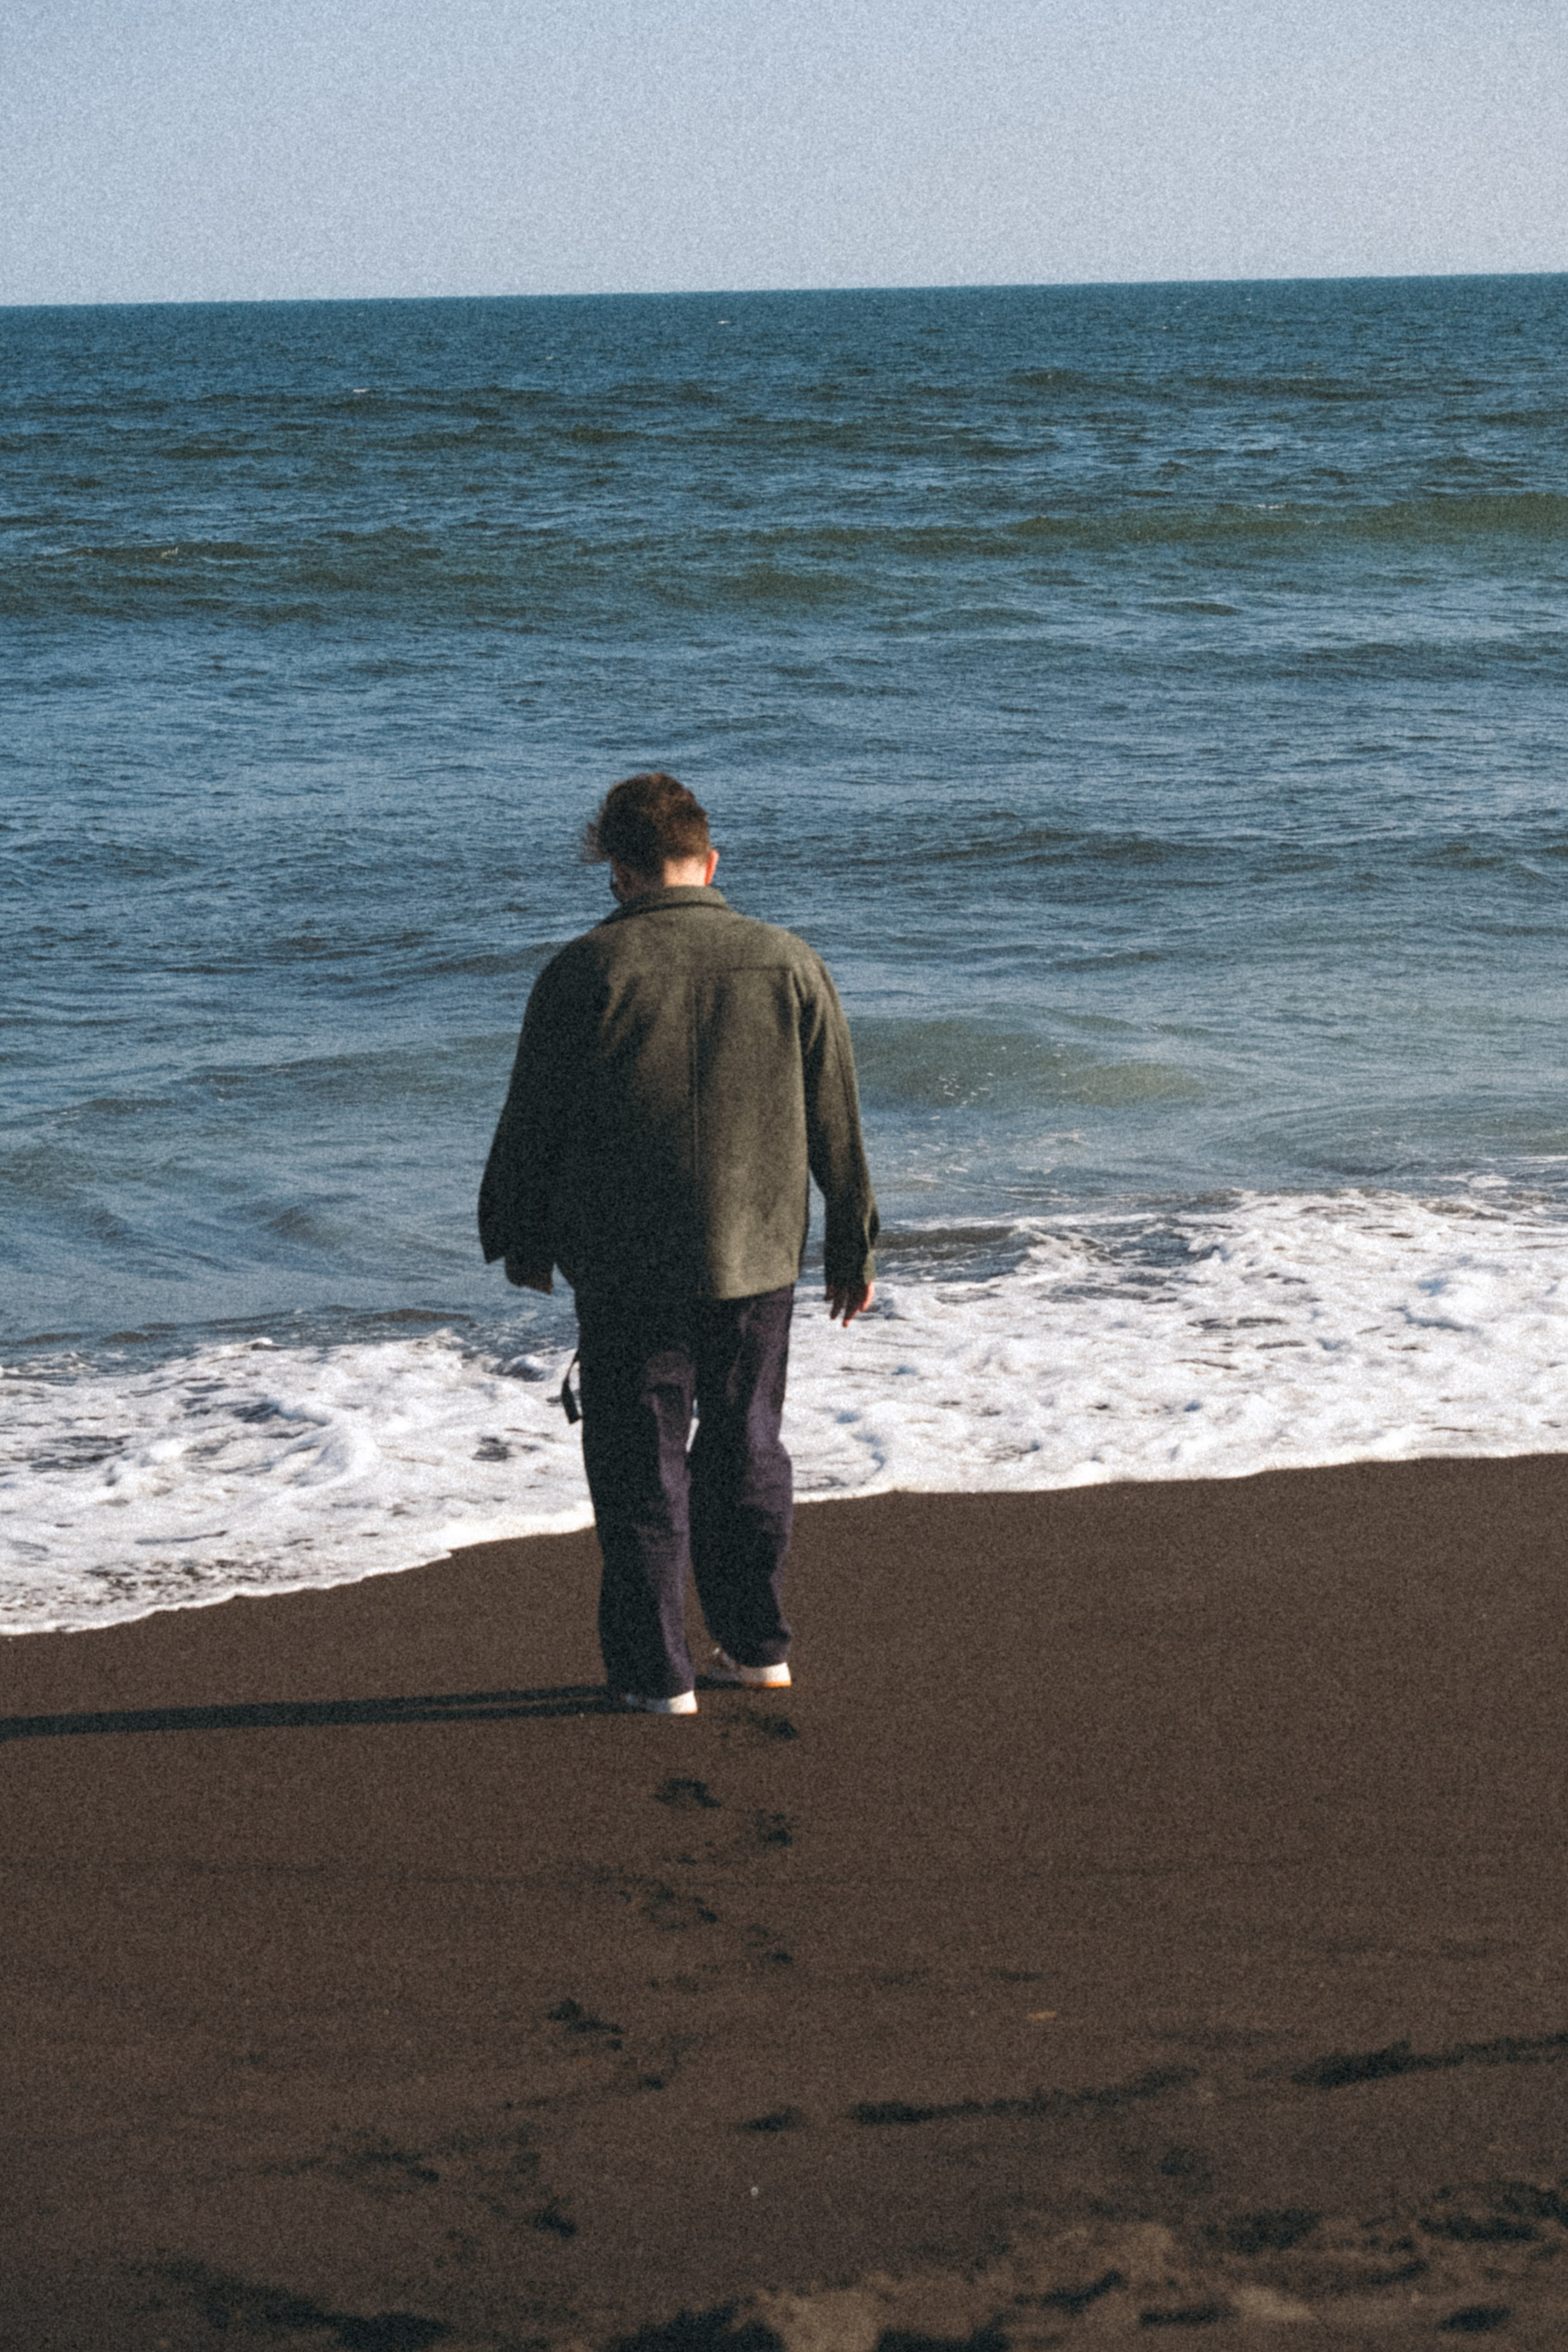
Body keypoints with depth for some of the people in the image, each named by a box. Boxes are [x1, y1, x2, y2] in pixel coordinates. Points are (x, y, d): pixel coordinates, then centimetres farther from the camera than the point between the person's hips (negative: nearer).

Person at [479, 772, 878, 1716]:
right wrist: (853, 1249, 15)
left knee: (640, 1464, 7)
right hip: (757, 1260, 3)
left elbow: (531, 1126, -4)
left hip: (626, 1270, -3)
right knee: (746, 1450, 18)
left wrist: (523, 1241, 12)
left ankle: (658, 1672, 11)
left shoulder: (582, 973, -10)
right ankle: (757, 1646, 26)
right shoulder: (790, 964, -2)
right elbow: (837, 1126, 4)